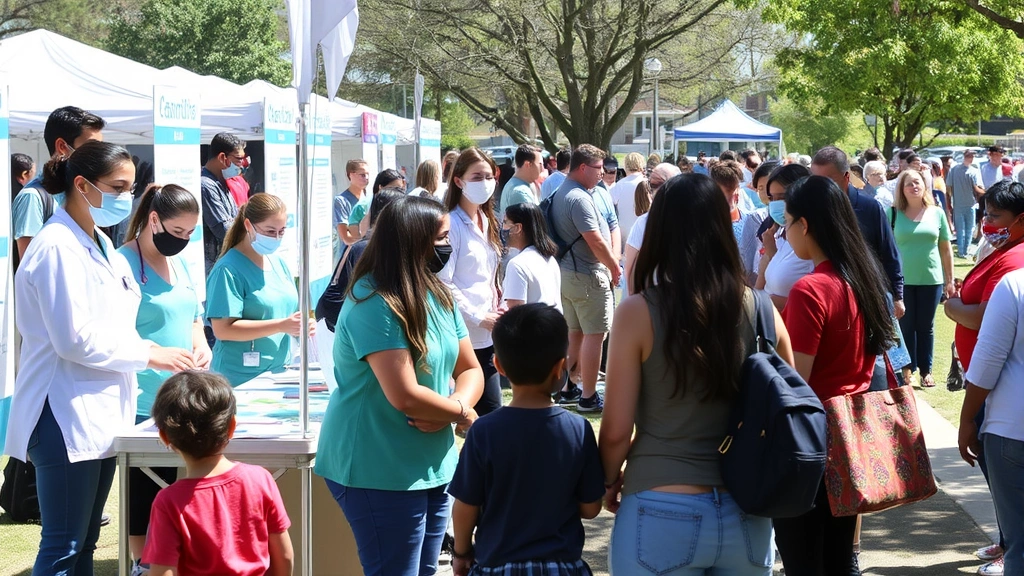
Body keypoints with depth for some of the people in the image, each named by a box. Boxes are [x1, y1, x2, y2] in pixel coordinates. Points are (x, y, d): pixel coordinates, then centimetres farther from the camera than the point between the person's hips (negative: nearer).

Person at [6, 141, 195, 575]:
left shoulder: (101, 245, 15)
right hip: (67, 419, -10)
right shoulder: (58, 247, -15)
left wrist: (155, 352, 5)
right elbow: (75, 340, -19)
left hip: (101, 415, 10)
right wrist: (149, 355, -12)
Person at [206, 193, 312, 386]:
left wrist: (303, 325, -5)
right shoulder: (229, 269, -12)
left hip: (280, 374, 6)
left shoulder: (279, 264, 10)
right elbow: (222, 329, -19)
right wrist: (281, 326, -24)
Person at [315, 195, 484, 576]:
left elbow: (471, 370, 10)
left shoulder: (437, 296, 7)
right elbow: (406, 396, -26)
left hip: (433, 466, 8)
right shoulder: (373, 305, -20)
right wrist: (462, 413, -9)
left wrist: (452, 405, -13)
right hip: (382, 473, -8)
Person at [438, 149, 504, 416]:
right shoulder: (451, 224, -11)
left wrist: (497, 310, 8)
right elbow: (442, 283, -17)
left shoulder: (488, 223, 15)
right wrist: (478, 317, -15)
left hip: (487, 335, 8)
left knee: (490, 411, 6)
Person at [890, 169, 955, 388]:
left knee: (926, 326, 9)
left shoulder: (937, 213, 3)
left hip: (931, 279, 1)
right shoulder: (894, 214, -2)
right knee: (905, 325, 6)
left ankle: (926, 370, 18)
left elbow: (946, 249, 7)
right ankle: (907, 368, 17)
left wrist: (949, 280, 6)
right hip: (902, 280, -1)